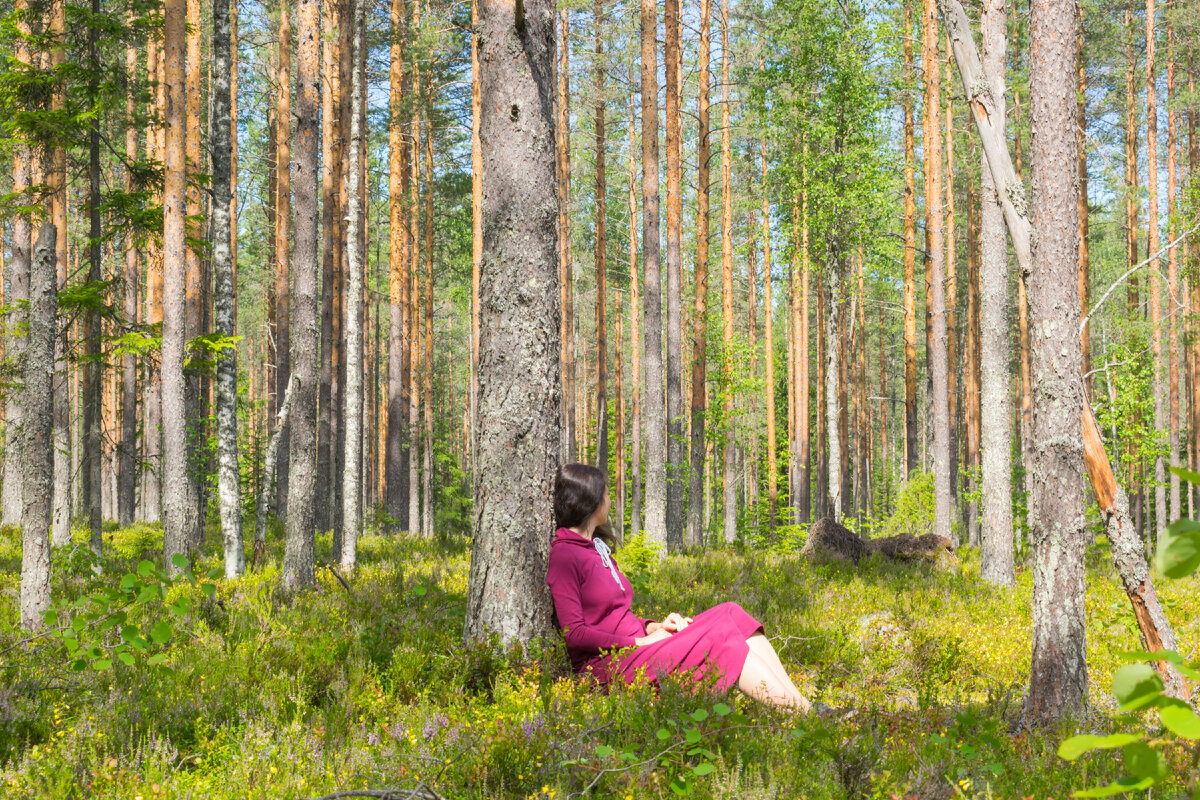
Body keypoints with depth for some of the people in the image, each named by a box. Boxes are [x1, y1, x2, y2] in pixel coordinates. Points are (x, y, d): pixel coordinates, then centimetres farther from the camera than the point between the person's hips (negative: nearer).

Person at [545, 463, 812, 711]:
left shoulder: (596, 548, 22)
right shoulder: (563, 556, -8)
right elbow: (574, 633, -15)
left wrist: (653, 627, 1)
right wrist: (639, 642, -15)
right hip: (608, 665, -9)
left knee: (730, 614, -8)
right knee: (717, 639, -22)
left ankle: (796, 701, -18)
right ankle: (807, 714, -23)